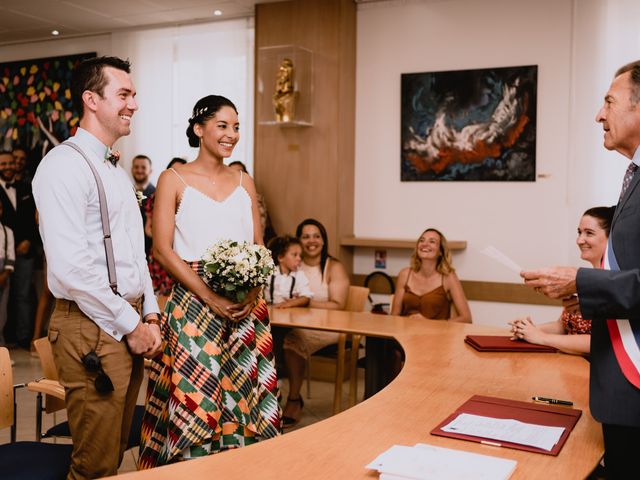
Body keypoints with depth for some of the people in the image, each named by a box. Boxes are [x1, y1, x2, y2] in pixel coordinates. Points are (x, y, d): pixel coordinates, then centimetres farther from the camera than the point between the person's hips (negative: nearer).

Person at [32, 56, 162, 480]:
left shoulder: (118, 171, 17)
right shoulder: (65, 165, -12)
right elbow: (71, 266, -21)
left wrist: (150, 315, 7)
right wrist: (131, 325, -14)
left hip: (130, 325, 9)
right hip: (92, 327, -8)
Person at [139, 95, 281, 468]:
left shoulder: (244, 182, 12)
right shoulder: (174, 180, 0)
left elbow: (260, 248, 12)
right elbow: (162, 249, -7)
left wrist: (252, 293, -7)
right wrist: (211, 297, -15)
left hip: (246, 307, 4)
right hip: (194, 304, -4)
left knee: (244, 395, 6)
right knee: (195, 399, -2)